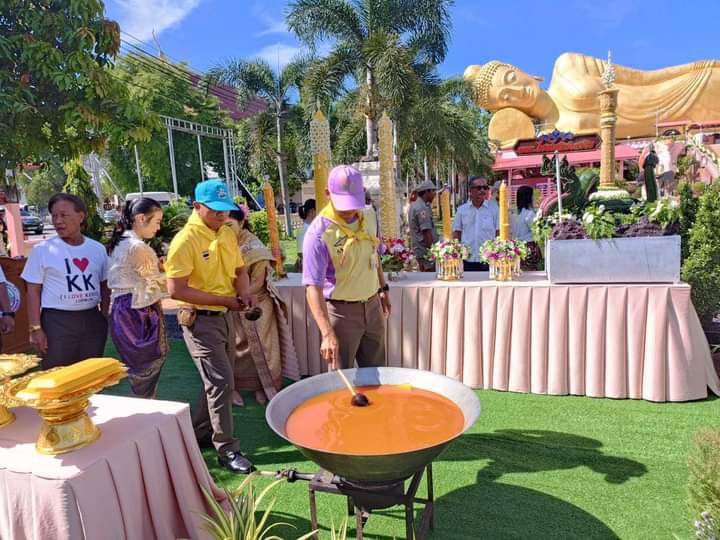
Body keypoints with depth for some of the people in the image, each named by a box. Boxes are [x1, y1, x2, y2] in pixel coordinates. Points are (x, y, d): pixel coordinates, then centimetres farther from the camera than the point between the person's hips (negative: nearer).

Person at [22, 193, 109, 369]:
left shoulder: (98, 249, 5)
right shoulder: (42, 249, -4)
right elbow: (33, 291, -4)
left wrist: (105, 318, 10)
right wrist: (35, 328, -8)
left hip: (92, 320, 3)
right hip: (57, 322, -3)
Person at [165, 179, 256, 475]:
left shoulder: (227, 234, 5)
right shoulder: (185, 240, -17)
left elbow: (240, 270, 15)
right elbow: (176, 290, -21)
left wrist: (244, 294, -7)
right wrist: (225, 300, -20)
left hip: (225, 317, 8)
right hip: (200, 320, -8)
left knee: (217, 380, 17)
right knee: (221, 381, -7)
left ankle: (199, 434, 37)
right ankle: (226, 449, 8)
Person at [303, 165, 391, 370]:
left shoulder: (369, 216, -1)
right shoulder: (319, 233, -22)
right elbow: (313, 287, -26)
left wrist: (383, 289, 18)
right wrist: (328, 334, -34)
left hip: (373, 305, 6)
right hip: (341, 312, -6)